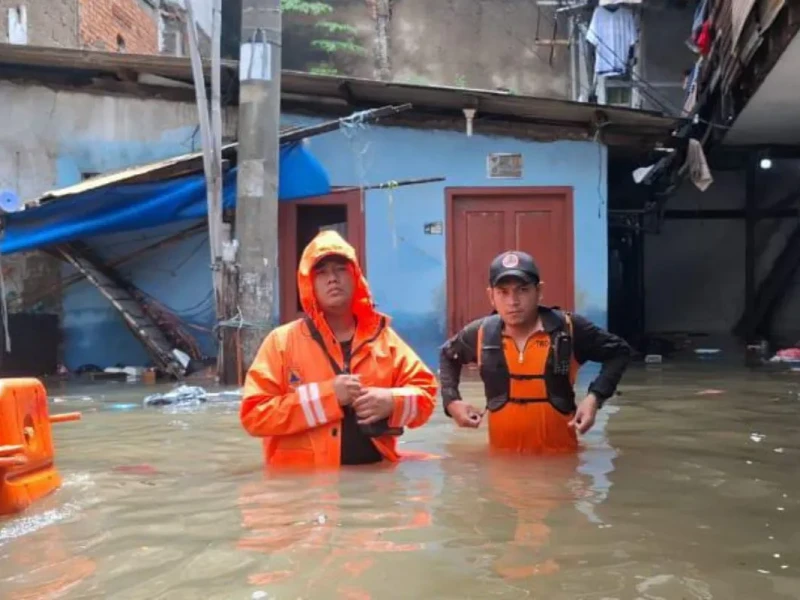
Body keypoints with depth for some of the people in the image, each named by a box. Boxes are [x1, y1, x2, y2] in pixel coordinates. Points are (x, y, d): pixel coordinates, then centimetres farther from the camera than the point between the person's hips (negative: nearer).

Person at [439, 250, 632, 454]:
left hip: (560, 454, -1)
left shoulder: (569, 329, -10)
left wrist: (595, 396, -12)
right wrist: (452, 400, 3)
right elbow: (448, 356, 18)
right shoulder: (481, 334, -4)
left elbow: (618, 351, 3)